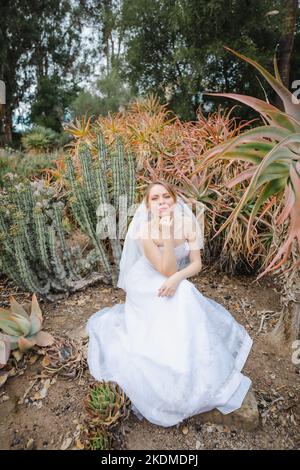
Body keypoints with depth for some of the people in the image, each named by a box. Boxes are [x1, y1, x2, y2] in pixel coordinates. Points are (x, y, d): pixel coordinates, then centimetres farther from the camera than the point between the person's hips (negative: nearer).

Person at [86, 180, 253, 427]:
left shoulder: (188, 223, -17)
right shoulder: (144, 232, -29)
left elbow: (196, 264, -13)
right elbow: (166, 270, -30)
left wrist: (177, 278, -34)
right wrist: (167, 234, -41)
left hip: (177, 284, 4)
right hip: (148, 287, -4)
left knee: (188, 326, -14)